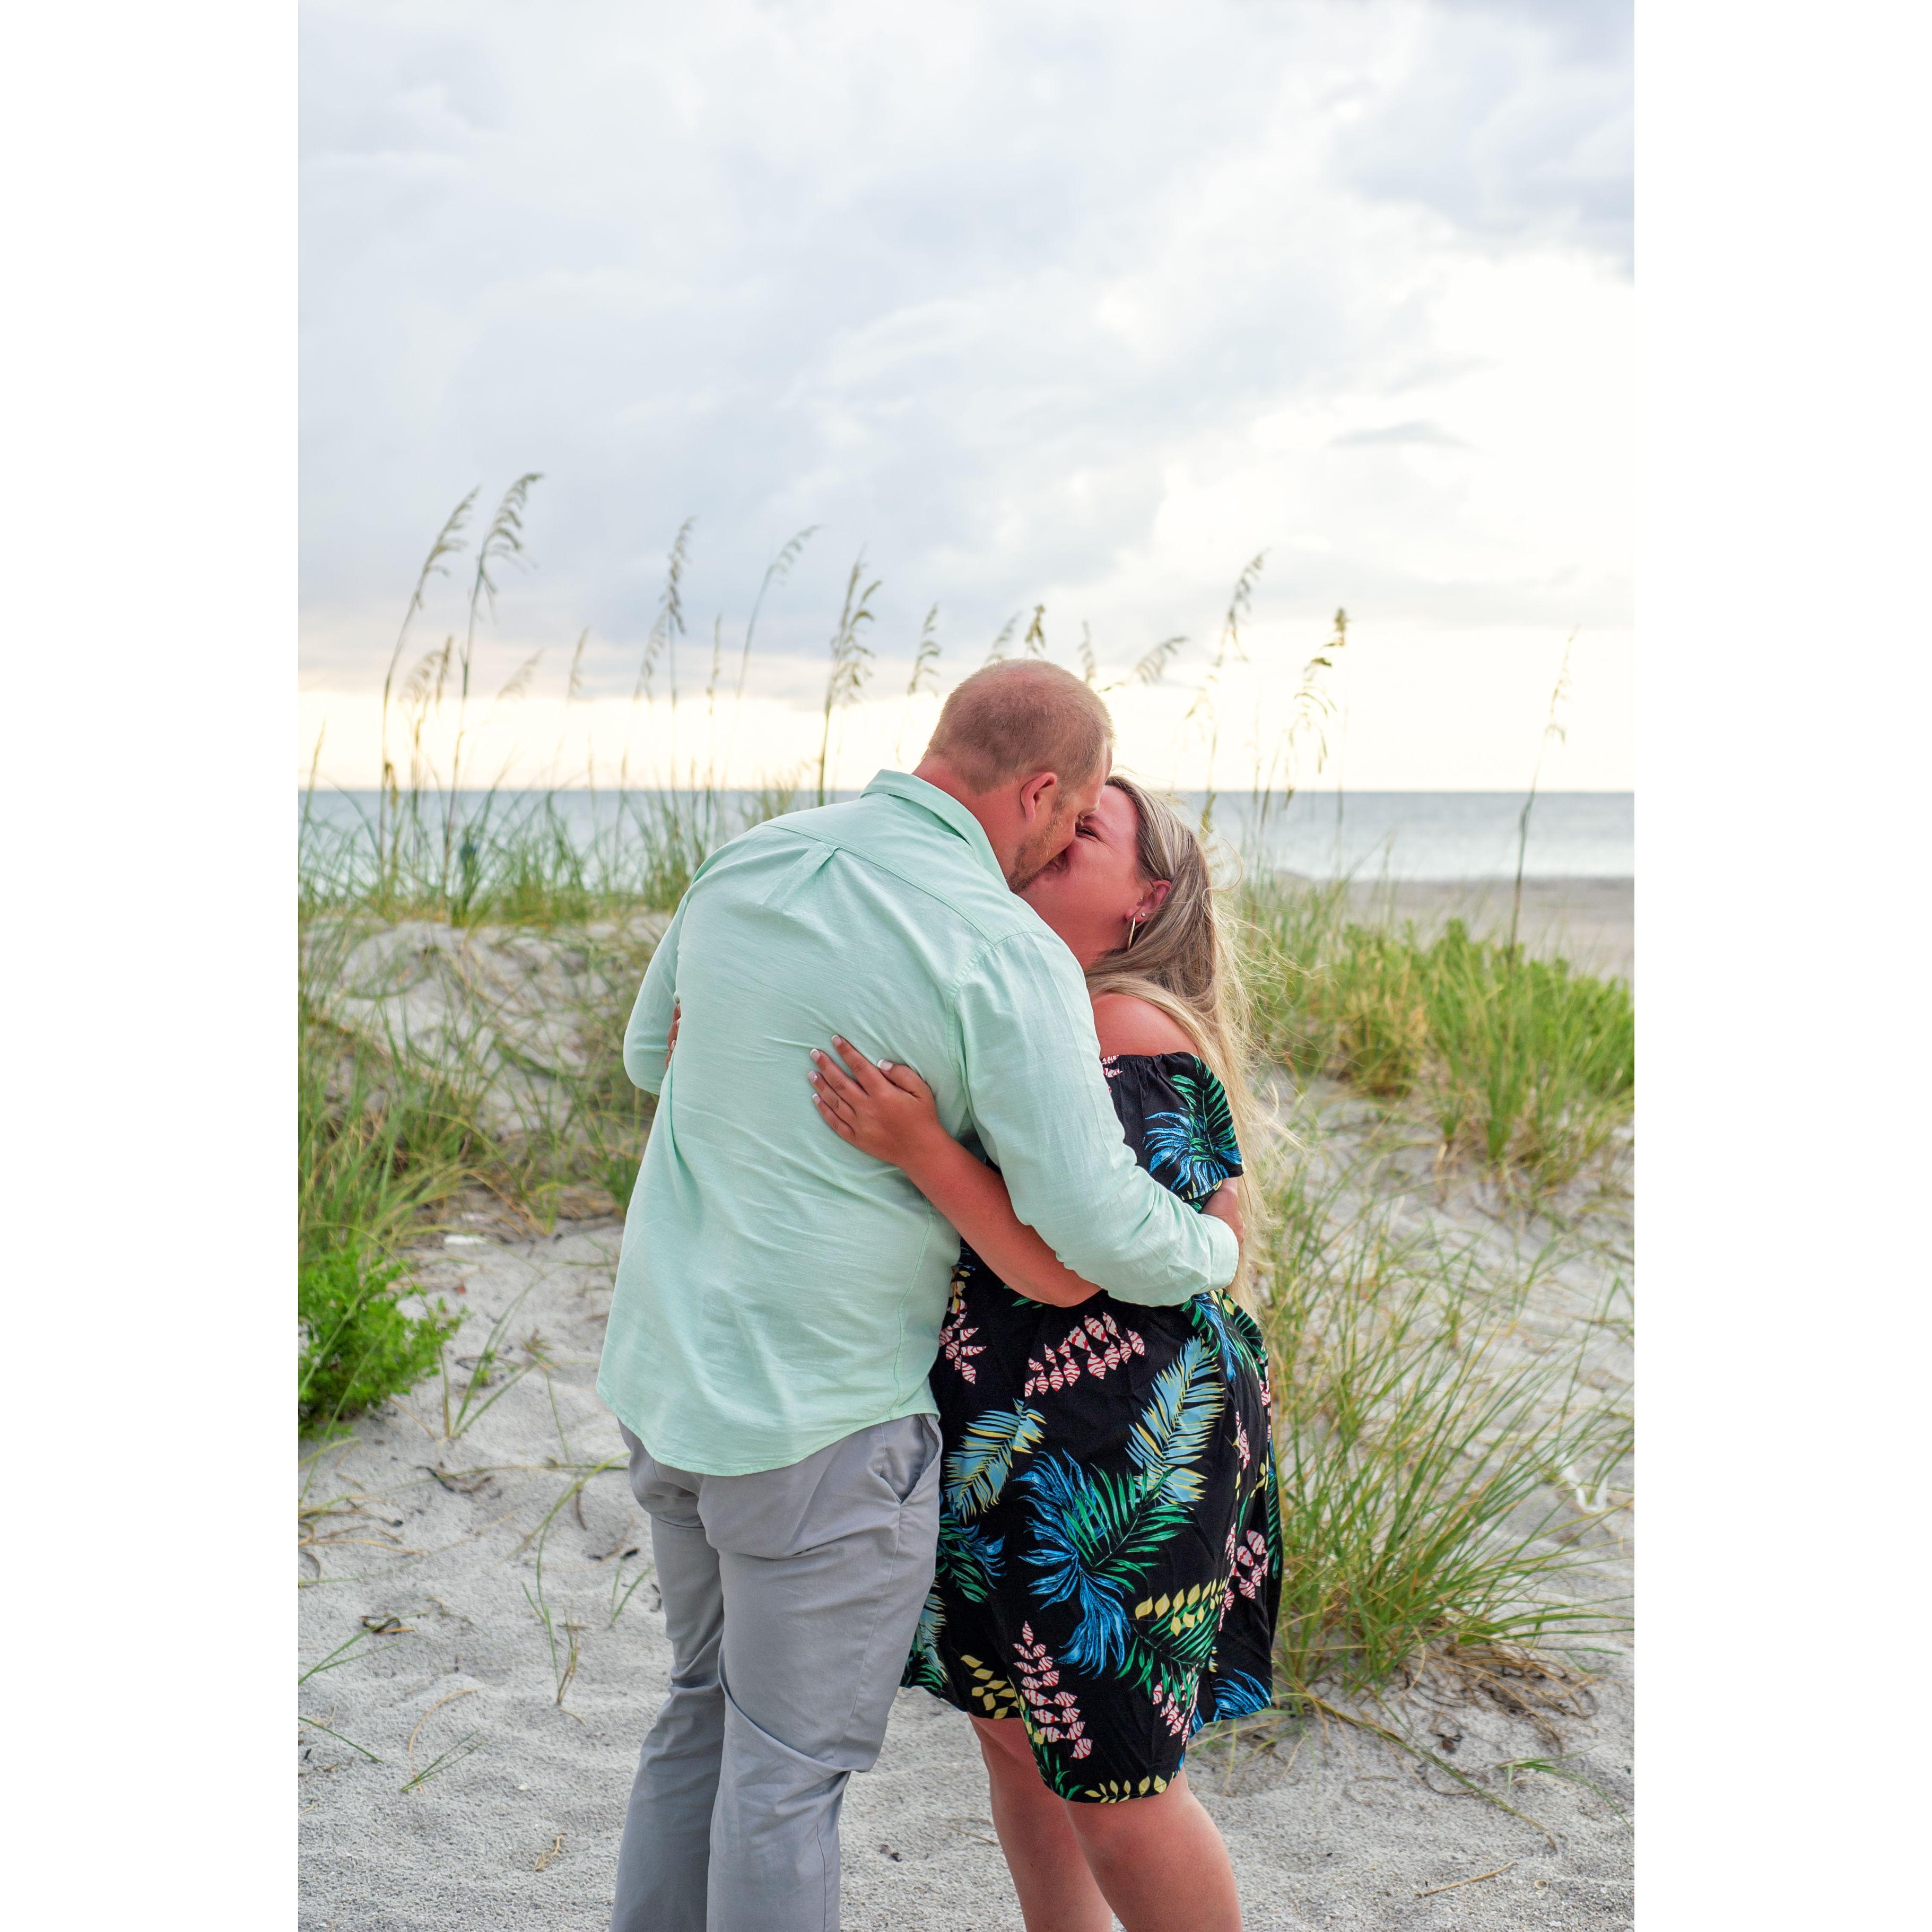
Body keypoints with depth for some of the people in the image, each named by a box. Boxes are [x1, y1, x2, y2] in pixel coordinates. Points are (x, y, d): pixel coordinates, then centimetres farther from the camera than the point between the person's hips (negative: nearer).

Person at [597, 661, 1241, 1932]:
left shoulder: (747, 864, 2)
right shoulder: (1008, 954, -19)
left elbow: (653, 1055, 17)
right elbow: (1096, 1225, -20)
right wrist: (1219, 1252, 0)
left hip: (667, 1373, 7)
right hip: (821, 1415, -7)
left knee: (713, 1704, 24)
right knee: (794, 1754, 9)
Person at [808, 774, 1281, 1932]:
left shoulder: (1135, 1041, -18)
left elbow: (1066, 1268, -23)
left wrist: (918, 1148, -33)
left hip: (1109, 1459, -9)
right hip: (1000, 1441, 9)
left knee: (1112, 1787, 2)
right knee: (1017, 1734, 19)